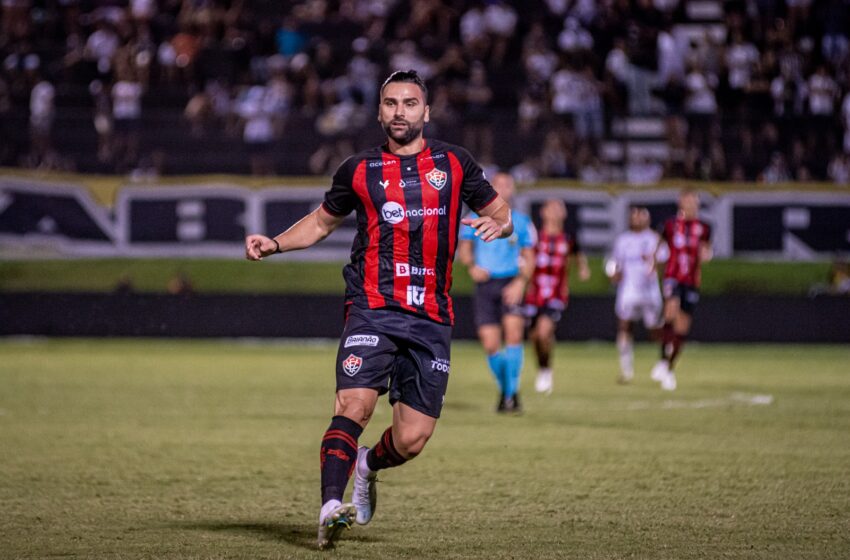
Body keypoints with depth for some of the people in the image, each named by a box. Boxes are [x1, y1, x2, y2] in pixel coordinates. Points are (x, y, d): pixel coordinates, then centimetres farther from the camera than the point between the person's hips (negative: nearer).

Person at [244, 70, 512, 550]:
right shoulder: (359, 170, 10)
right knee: (354, 405, -24)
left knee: (412, 440, 0)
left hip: (431, 318, 1)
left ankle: (368, 466, 33)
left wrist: (497, 224, -8)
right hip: (373, 308, -1)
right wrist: (274, 244, 7)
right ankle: (330, 508, -25)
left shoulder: (454, 163, 11)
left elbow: (502, 215, 16)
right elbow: (322, 221, 23)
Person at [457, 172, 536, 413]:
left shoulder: (521, 222, 11)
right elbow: (464, 248, 10)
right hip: (485, 284, 1)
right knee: (491, 345, -4)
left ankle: (512, 393, -17)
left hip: (510, 284, -1)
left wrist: (520, 282, -9)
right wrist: (472, 266, -12)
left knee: (513, 331, -23)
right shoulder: (476, 219, 11)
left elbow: (528, 258, 9)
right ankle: (504, 391, 18)